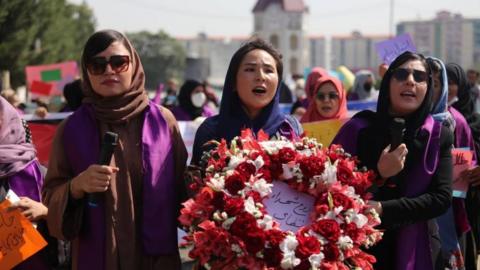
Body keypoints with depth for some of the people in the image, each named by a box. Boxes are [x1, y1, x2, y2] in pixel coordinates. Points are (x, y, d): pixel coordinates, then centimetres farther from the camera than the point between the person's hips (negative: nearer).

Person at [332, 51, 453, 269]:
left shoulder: (439, 136, -3)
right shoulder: (358, 128, -7)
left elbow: (442, 198, -10)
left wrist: (382, 210, -20)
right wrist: (378, 174, -23)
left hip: (414, 250, 1)